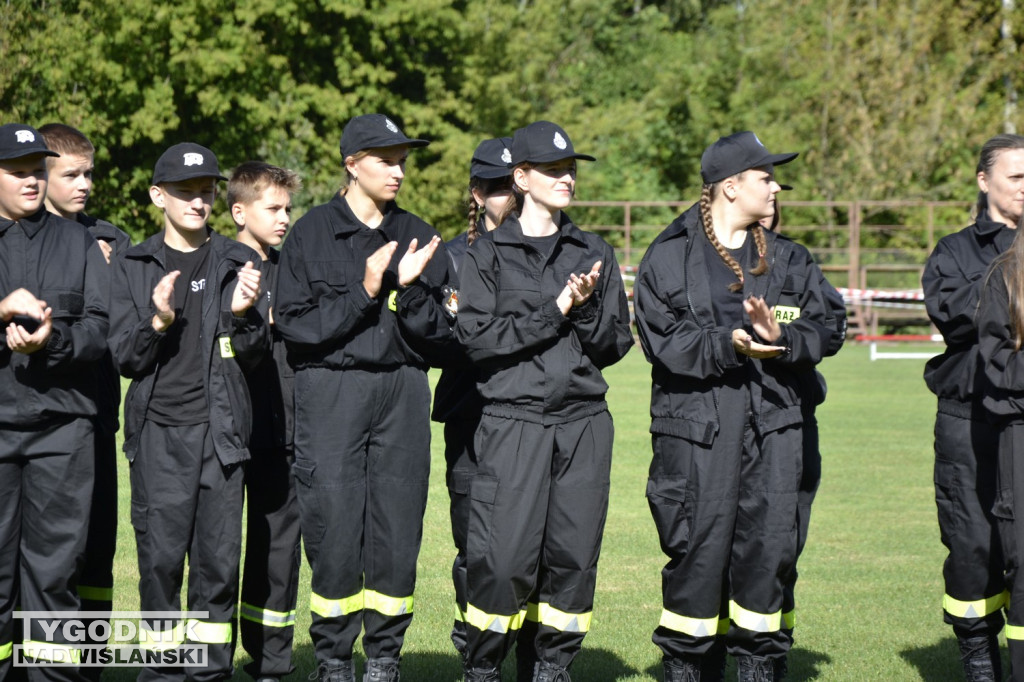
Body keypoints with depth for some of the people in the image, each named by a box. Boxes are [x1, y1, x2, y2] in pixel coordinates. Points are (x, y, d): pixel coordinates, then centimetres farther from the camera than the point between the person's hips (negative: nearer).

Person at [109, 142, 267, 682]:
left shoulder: (238, 263, 9)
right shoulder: (134, 266, 9)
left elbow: (251, 355, 7)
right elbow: (124, 356, 4)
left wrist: (243, 314, -13)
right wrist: (157, 322, -15)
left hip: (220, 429, 1)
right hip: (159, 429, -1)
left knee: (219, 554, -1)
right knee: (160, 552, -4)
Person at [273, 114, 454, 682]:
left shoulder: (417, 237, 13)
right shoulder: (313, 233, 3)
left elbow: (440, 335, 9)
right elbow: (295, 323, -5)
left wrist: (411, 289, -8)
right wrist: (364, 293, -14)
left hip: (402, 392, 3)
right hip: (330, 393, -3)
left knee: (398, 531, 0)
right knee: (334, 533, -6)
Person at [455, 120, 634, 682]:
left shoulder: (594, 253, 15)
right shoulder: (488, 253, 4)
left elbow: (615, 344, 12)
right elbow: (478, 338, -7)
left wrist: (586, 309, -8)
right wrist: (554, 311, -10)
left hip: (584, 422, 4)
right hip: (512, 420, -3)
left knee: (574, 551, 1)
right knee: (505, 555, -9)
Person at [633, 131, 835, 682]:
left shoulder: (789, 260, 16)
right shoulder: (669, 257, 3)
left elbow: (819, 332, 8)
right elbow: (661, 338, -6)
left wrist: (779, 337, -13)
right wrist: (727, 345, -19)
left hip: (773, 424, 4)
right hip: (696, 420, -4)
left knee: (769, 544, 0)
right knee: (697, 548, -4)